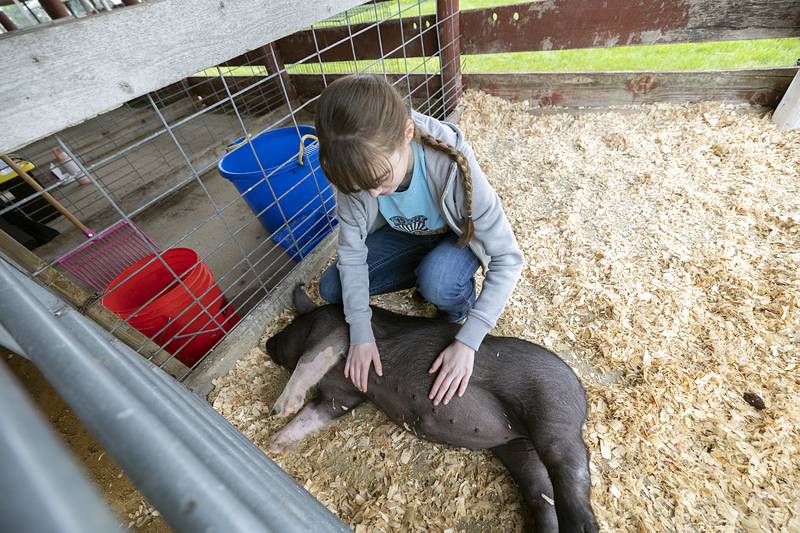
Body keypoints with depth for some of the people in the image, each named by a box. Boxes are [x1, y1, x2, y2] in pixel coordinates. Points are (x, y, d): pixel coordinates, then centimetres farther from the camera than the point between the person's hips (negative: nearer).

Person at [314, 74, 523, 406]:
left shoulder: (453, 167, -38)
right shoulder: (357, 167, -27)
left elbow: (508, 259, -32)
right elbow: (351, 250, -19)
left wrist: (468, 340, -37)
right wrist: (361, 333, -25)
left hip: (456, 237, -3)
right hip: (406, 235, 4)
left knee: (438, 283, -38)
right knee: (331, 288, -8)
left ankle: (461, 304, 1)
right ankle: (429, 275, 6)